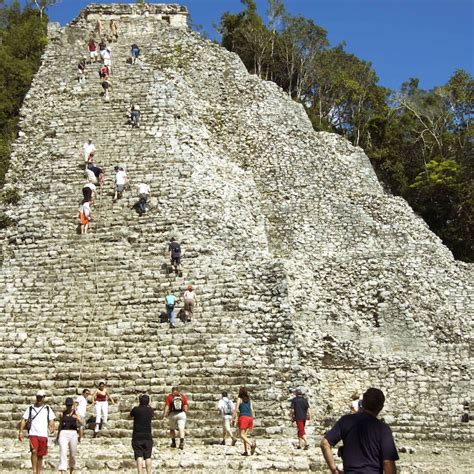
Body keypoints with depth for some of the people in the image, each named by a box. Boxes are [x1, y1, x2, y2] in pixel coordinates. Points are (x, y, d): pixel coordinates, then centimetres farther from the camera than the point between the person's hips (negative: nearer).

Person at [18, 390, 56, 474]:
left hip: (43, 435, 2)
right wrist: (21, 431, -3)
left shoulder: (47, 409, 11)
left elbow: (51, 420, 7)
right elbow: (23, 420, 7)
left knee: (40, 455, 7)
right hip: (33, 434, -2)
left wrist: (52, 428, -12)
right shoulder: (30, 408, 9)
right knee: (34, 451, -20)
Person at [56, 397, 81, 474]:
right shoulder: (62, 414, 9)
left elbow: (81, 423, -11)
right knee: (63, 452, -16)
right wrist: (57, 436, 22)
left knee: (73, 454, 10)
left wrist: (77, 417, -32)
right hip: (63, 434, 0)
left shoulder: (75, 413, 4)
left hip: (73, 434, 0)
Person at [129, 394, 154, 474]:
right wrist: (148, 405, 39)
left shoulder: (136, 409, -5)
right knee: (148, 457, 3)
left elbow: (130, 416, 15)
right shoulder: (150, 410, 4)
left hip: (137, 436, -2)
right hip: (148, 436, 2)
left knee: (139, 457, -5)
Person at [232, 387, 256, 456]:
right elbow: (252, 410, 9)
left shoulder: (239, 399, 2)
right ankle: (246, 451, 1)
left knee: (242, 435, -6)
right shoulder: (249, 400, 15)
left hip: (243, 417, -6)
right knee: (245, 435, 11)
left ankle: (252, 444, -29)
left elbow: (236, 409, -5)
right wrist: (253, 418, 12)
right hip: (249, 417, 6)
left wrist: (233, 419, -2)